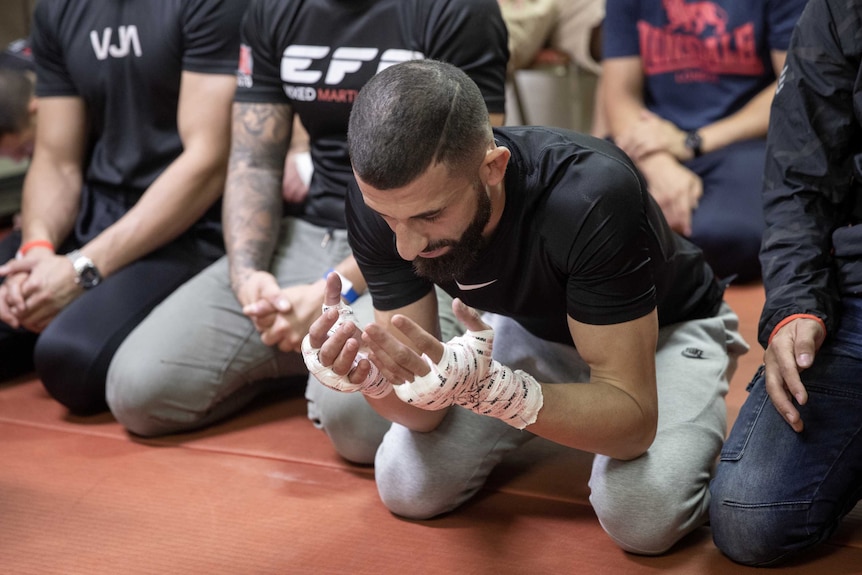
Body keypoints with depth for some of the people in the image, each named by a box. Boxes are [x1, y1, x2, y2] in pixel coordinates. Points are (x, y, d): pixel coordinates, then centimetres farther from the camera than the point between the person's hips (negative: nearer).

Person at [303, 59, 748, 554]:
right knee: (407, 485, -12)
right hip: (531, 328, 4)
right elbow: (424, 409, -19)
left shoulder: (592, 198, -40)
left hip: (668, 328, -3)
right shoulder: (381, 201, -25)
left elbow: (633, 419, -37)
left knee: (643, 512, -28)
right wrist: (369, 377, -42)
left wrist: (484, 387, -52)